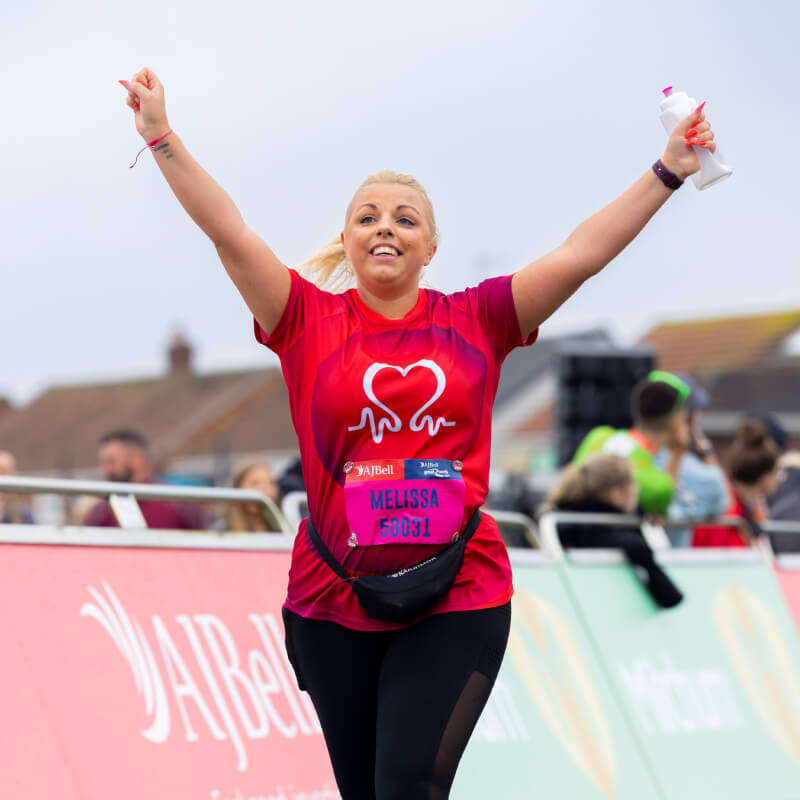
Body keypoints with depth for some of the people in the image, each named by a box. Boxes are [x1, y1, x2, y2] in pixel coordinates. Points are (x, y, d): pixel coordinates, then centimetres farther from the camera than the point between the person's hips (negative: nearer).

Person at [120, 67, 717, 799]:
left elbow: (579, 255, 4)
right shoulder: (309, 320, 3)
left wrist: (668, 171, 2)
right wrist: (163, 137, -9)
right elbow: (229, 232, -3)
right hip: (333, 602, 1)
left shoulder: (475, 321, 5)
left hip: (459, 601, -1)